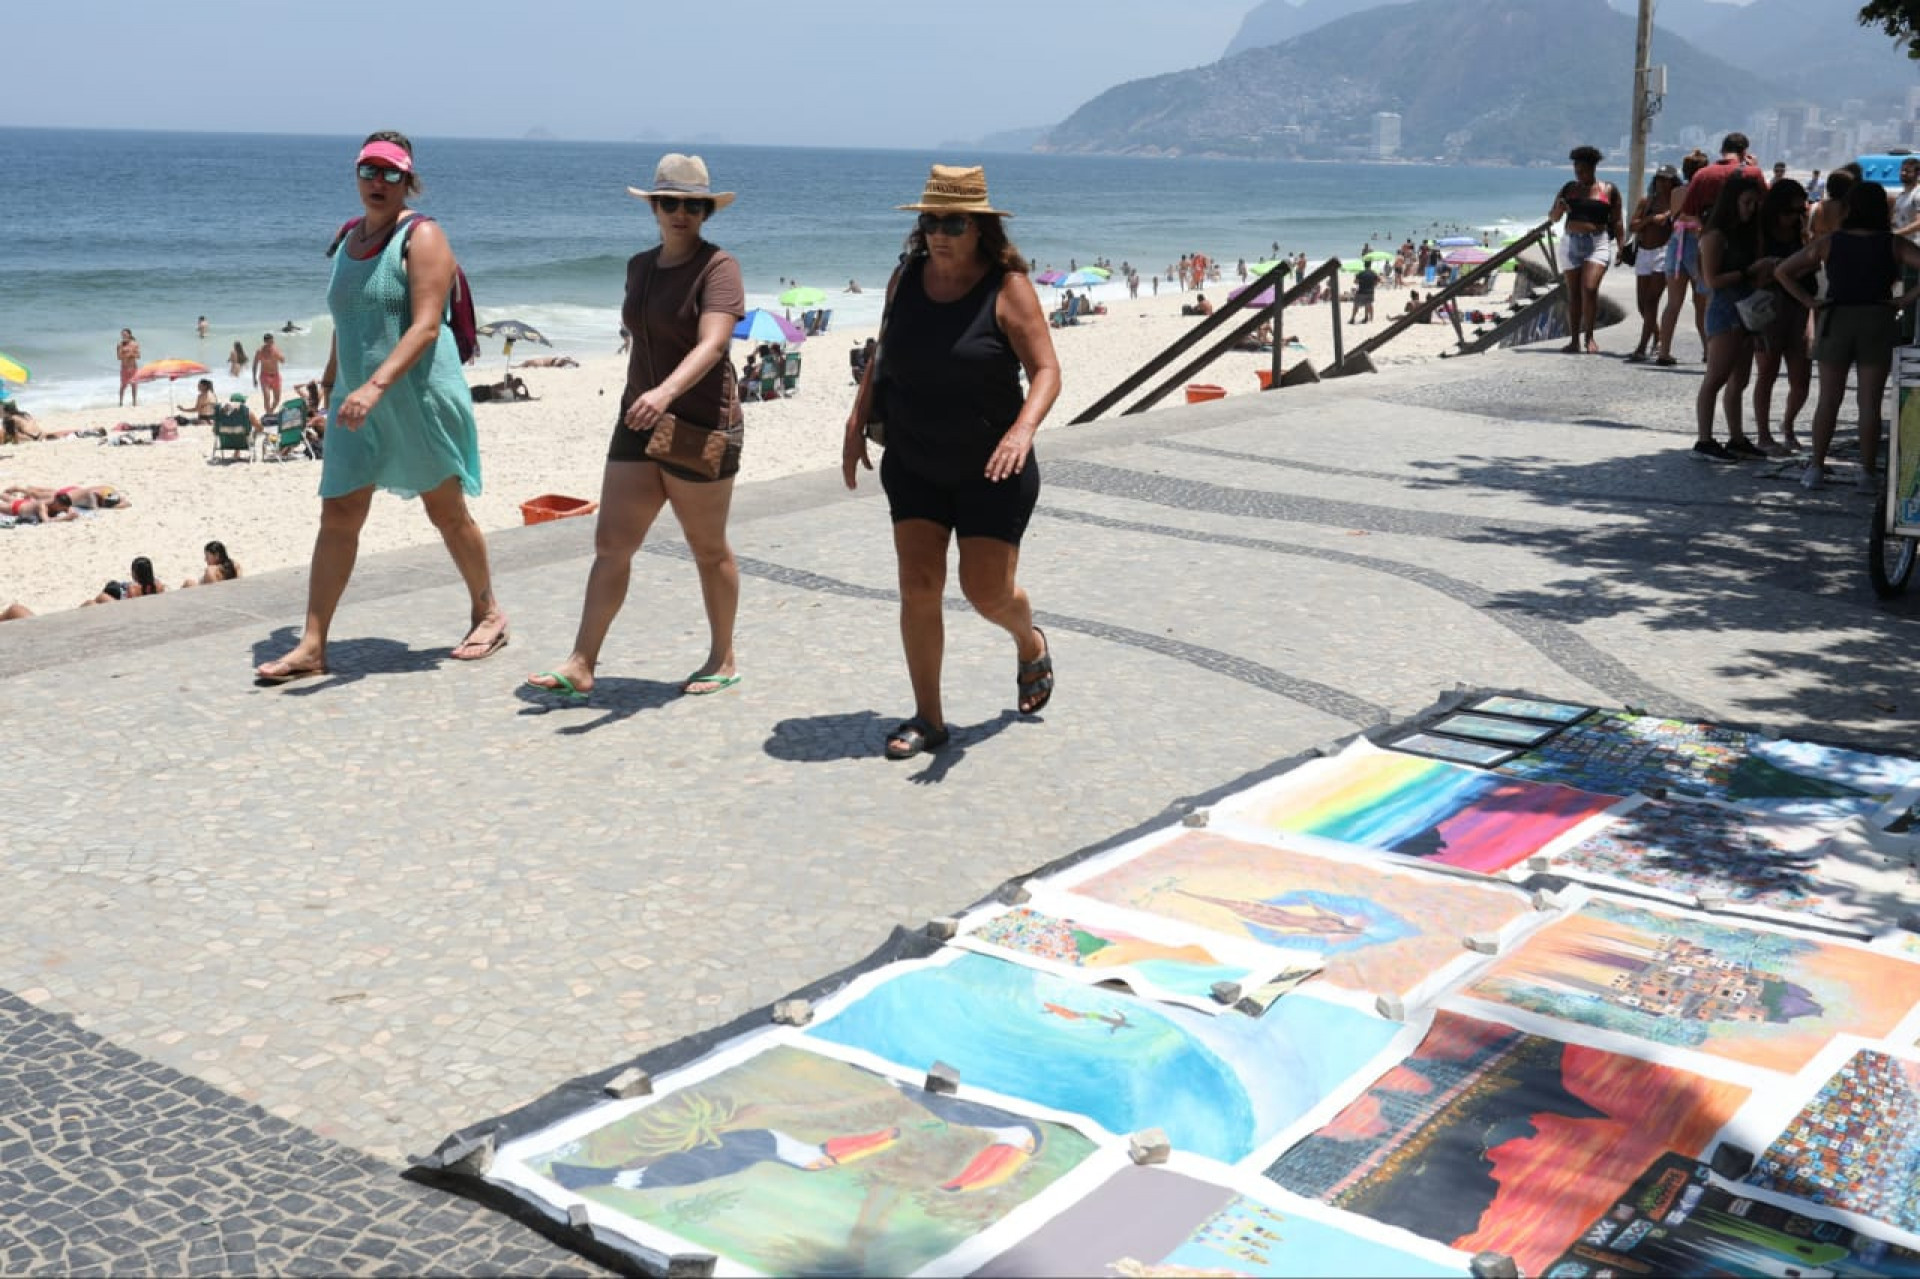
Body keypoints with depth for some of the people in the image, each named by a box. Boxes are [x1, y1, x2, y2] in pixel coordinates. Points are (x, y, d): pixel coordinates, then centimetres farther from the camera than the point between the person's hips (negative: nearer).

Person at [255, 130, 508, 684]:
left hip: (420, 398, -6)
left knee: (447, 511, 6)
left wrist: (376, 385, -30)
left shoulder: (421, 237, -10)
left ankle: (488, 615, 27)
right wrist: (331, 376, 26)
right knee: (337, 516, 0)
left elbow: (426, 327, -21)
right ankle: (312, 645, 2)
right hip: (359, 401, 6)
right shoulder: (348, 237, 12)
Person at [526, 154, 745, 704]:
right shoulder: (640, 266, 10)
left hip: (700, 427, -6)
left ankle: (723, 661, 23)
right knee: (610, 544, 1)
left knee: (709, 550, 7)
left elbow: (712, 344, -27)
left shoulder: (718, 266, -12)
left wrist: (665, 393, -42)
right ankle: (580, 667, 3)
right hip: (639, 424, 7)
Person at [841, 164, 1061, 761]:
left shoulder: (1007, 287, -14)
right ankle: (928, 718, 9)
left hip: (991, 469, -4)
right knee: (918, 586, -3)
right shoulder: (906, 277, 1)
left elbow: (1046, 370, -18)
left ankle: (1030, 644, 35)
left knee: (988, 590, -2)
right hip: (913, 464, 4)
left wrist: (1022, 430, -35)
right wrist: (857, 423, 8)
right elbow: (883, 354, 15)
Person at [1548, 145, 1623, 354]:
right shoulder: (1569, 189, 11)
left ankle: (1589, 337, -8)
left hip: (1598, 244, -3)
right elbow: (1553, 218, 13)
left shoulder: (1609, 190, 4)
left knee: (1589, 288, -18)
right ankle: (1574, 340, 7)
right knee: (1573, 293, 3)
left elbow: (1616, 222, 6)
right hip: (1571, 243, 3)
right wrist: (1559, 209, -9)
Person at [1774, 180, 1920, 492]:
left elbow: (1783, 271, 1)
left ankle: (1816, 467, 9)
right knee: (1870, 403, 3)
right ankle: (1867, 473, 4)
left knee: (1828, 399, 9)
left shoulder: (1828, 243, 1)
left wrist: (1810, 302, 2)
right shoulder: (1894, 246, -2)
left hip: (1835, 321, 1)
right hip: (1877, 323, -1)